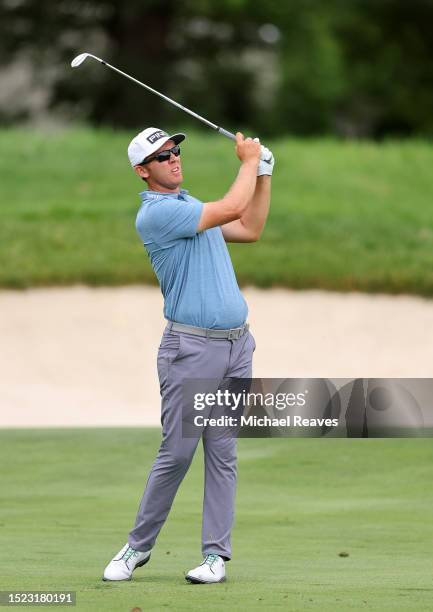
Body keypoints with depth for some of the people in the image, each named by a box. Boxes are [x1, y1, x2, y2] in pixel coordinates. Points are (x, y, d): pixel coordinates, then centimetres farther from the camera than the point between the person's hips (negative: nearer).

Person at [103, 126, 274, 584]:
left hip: (236, 344, 8)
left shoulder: (189, 206, 17)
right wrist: (248, 161, -2)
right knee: (177, 453, -5)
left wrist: (263, 174, 17)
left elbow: (250, 230, 24)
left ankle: (216, 554, 4)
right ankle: (138, 546, 9)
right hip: (192, 348, -7)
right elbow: (231, 209, -17)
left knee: (222, 453, 4)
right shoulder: (156, 213, -12)